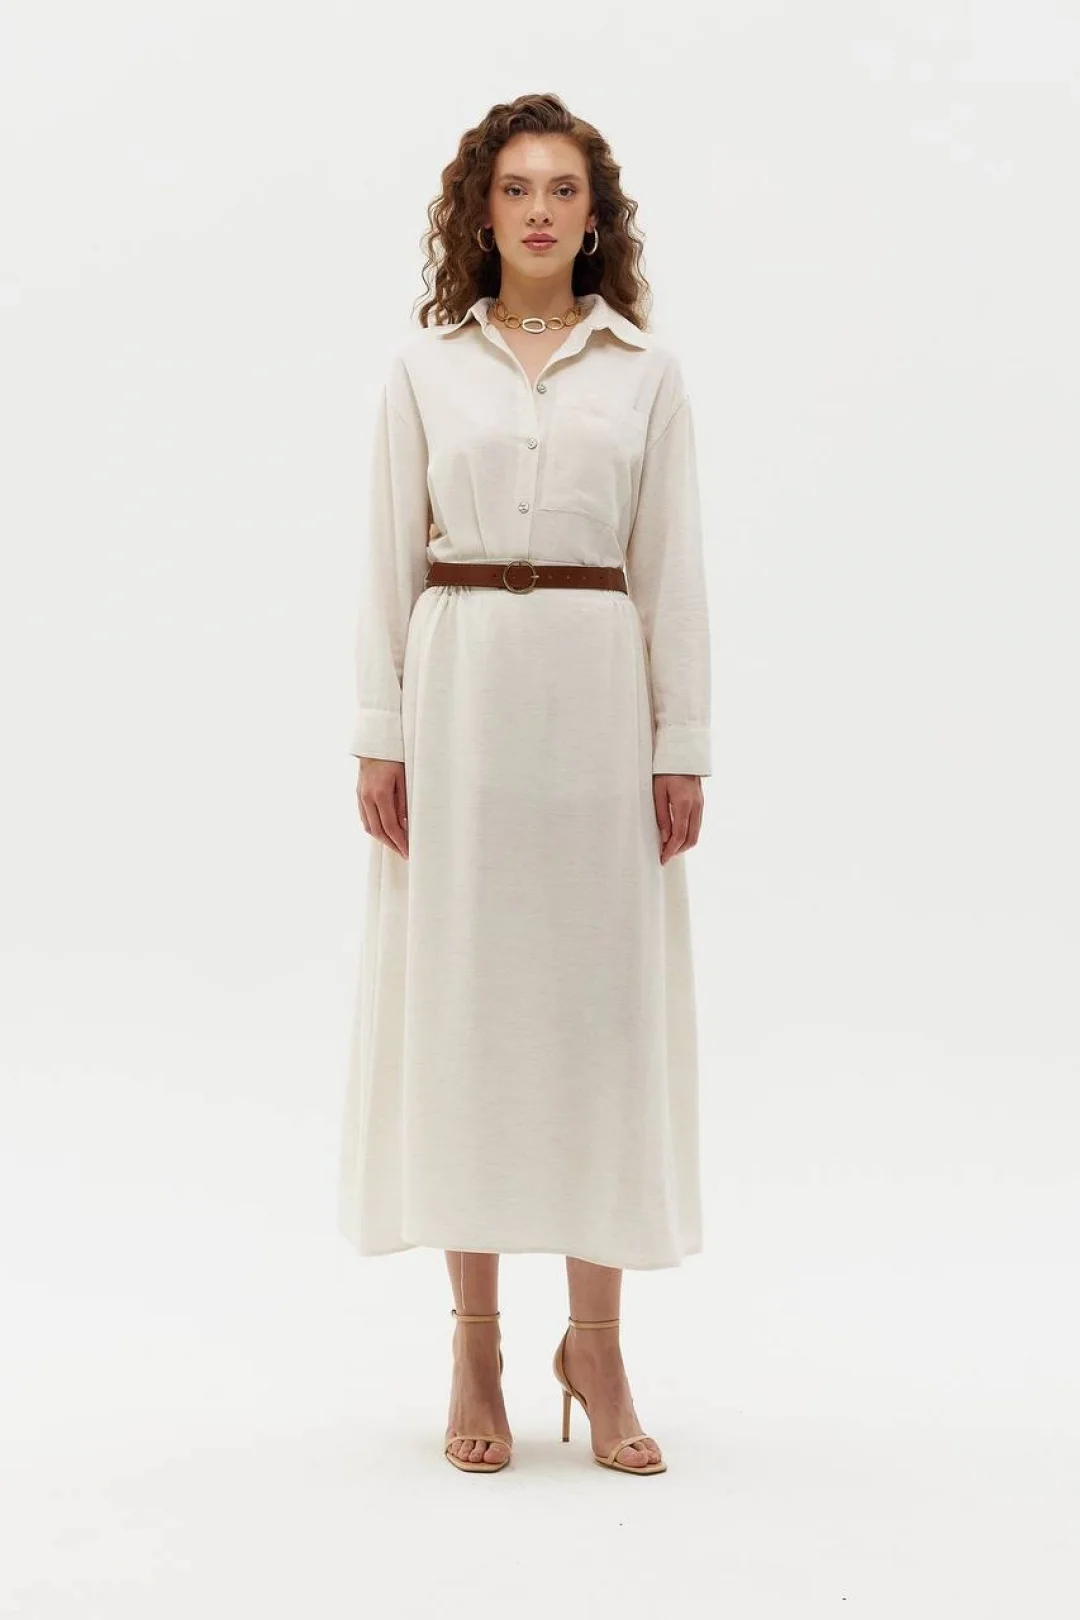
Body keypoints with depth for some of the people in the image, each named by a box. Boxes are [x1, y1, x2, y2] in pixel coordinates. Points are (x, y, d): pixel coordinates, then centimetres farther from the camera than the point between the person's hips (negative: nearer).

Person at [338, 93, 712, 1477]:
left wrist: (683, 746, 0)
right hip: (460, 689, 0)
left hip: (596, 692, 0)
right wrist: (378, 735, -3)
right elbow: (389, 560, 4)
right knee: (462, 995, 2)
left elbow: (671, 570, 5)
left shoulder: (646, 374, 8)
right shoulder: (424, 367, 7)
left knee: (602, 998, 1)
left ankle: (596, 1342, 12)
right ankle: (476, 1348, 12)